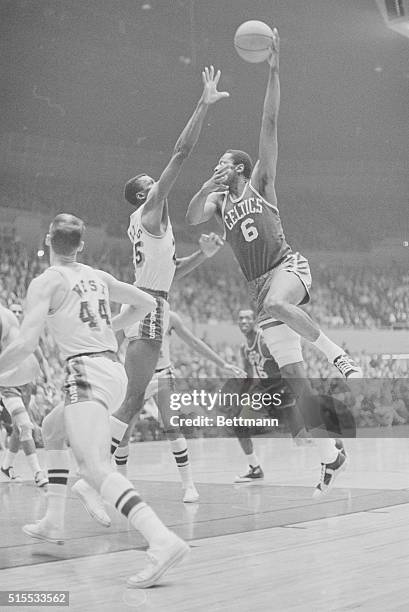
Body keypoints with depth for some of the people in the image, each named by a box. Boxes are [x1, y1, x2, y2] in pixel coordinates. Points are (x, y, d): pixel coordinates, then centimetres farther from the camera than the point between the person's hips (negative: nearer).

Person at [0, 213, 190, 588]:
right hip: (115, 370, 8)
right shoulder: (99, 277, 16)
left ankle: (162, 541, -39)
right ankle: (54, 523, 32)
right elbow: (146, 303, 27)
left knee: (96, 469, -19)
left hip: (85, 372, -8)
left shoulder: (46, 282, -3)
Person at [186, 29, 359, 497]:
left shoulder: (260, 183, 6)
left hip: (288, 268, -5)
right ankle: (330, 457, 5)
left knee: (275, 306, -42)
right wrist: (212, 184, -11)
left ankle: (340, 355, -26)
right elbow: (192, 218, -4)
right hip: (259, 285, 5)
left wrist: (273, 70, -9)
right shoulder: (218, 201, 17)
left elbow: (270, 123, -3)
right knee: (294, 377, -1)